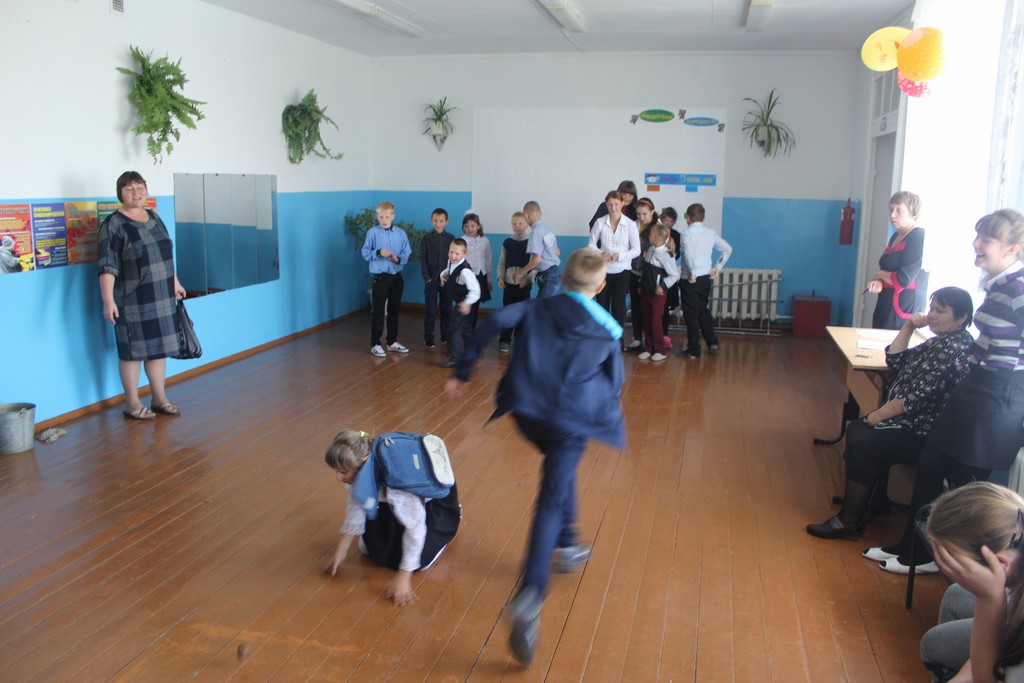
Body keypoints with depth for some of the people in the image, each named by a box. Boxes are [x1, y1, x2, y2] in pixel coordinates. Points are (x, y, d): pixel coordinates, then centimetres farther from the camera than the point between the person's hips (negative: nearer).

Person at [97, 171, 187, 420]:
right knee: (133, 350, 3)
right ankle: (132, 403, 14)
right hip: (132, 301, -6)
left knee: (158, 346, 11)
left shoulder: (154, 217, 11)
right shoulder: (114, 225, -10)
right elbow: (107, 266, -16)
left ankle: (159, 399, 22)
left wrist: (175, 283, 23)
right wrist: (108, 300, -23)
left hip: (161, 298, 6)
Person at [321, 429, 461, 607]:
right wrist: (340, 552, -7)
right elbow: (356, 508, -8)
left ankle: (450, 519, 12)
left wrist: (403, 576, -34)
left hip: (435, 497, -6)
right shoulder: (361, 472, -23)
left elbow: (416, 526, -37)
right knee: (369, 548, 4)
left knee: (419, 560, -13)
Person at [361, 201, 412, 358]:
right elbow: (365, 253, -3)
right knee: (378, 311, 0)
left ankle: (392, 342, 26)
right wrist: (378, 253, -20)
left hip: (396, 277, 4)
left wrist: (398, 258, -16)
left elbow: (407, 254, 3)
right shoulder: (373, 232, -6)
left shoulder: (401, 233, 1)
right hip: (380, 277, -3)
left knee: (394, 310, 13)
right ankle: (375, 344, 8)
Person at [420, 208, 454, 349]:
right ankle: (428, 339, 5)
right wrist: (427, 278, -9)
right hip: (431, 280, -1)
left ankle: (445, 337, 19)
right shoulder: (426, 238, 0)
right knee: (431, 311, -1)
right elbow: (423, 260, -2)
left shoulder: (451, 238, 2)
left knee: (446, 309, 8)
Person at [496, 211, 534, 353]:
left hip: (524, 284, -1)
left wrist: (529, 279, -14)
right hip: (509, 283, 1)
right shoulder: (507, 243, 4)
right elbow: (501, 263, 8)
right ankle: (504, 341, 11)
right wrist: (500, 277, -5)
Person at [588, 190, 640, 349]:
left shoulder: (630, 224, -7)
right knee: (602, 305, 7)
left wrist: (619, 255, -21)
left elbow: (636, 250, -5)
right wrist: (602, 253, -18)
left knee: (618, 307, 6)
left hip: (621, 271, -1)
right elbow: (591, 244, 2)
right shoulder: (600, 222, -4)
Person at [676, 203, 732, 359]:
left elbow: (688, 253, -25)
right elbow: (728, 249, 11)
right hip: (706, 277, 6)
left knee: (691, 314, 3)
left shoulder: (686, 232, -10)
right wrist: (717, 267, 13)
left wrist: (692, 273, -20)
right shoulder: (711, 233, 7)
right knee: (704, 311, 22)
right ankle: (712, 343, 23)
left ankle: (693, 350, 8)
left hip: (690, 279, -6)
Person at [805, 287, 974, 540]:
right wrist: (908, 327, 4)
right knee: (855, 431, 3)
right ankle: (869, 505, 13)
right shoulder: (941, 341, 10)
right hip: (911, 421, 10)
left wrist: (877, 416, -14)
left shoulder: (955, 348, -22)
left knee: (863, 443, -18)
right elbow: (896, 361, 15)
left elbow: (917, 396, -25)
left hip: (925, 436, -10)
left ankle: (849, 522, -4)